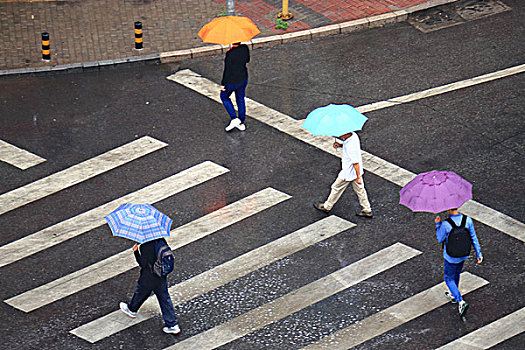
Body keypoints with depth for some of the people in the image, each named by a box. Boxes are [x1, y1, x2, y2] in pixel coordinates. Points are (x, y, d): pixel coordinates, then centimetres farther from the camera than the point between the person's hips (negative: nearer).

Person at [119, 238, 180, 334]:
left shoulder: (146, 246, -30)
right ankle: (173, 325, 14)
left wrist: (136, 251, -18)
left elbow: (143, 264, -23)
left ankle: (131, 310, 53)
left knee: (140, 293, 23)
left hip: (148, 277, -6)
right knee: (165, 298, 13)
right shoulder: (160, 240, -10)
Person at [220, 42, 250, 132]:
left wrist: (222, 84, -9)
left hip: (231, 82, -5)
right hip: (243, 79, 5)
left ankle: (234, 119, 12)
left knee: (224, 97, 22)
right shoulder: (245, 48, -12)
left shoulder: (229, 54, -28)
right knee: (240, 99, 23)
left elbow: (227, 71, -21)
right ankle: (241, 123, 32)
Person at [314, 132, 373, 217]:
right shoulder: (353, 135, -9)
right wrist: (340, 145, -5)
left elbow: (356, 163, -30)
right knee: (359, 190, 20)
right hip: (355, 171, 8)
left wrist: (358, 177, -23)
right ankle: (367, 210, 30)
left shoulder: (350, 147, -36)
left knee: (336, 188, 13)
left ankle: (327, 207, 32)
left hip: (348, 173, -8)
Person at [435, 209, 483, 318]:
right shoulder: (467, 220, -16)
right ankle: (453, 295, 51)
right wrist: (479, 253, 0)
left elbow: (440, 239, -10)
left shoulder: (445, 224, -28)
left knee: (449, 279, 15)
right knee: (456, 274, 30)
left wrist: (437, 224, 0)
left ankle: (461, 302, -1)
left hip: (451, 257, -5)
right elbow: (473, 238, -9)